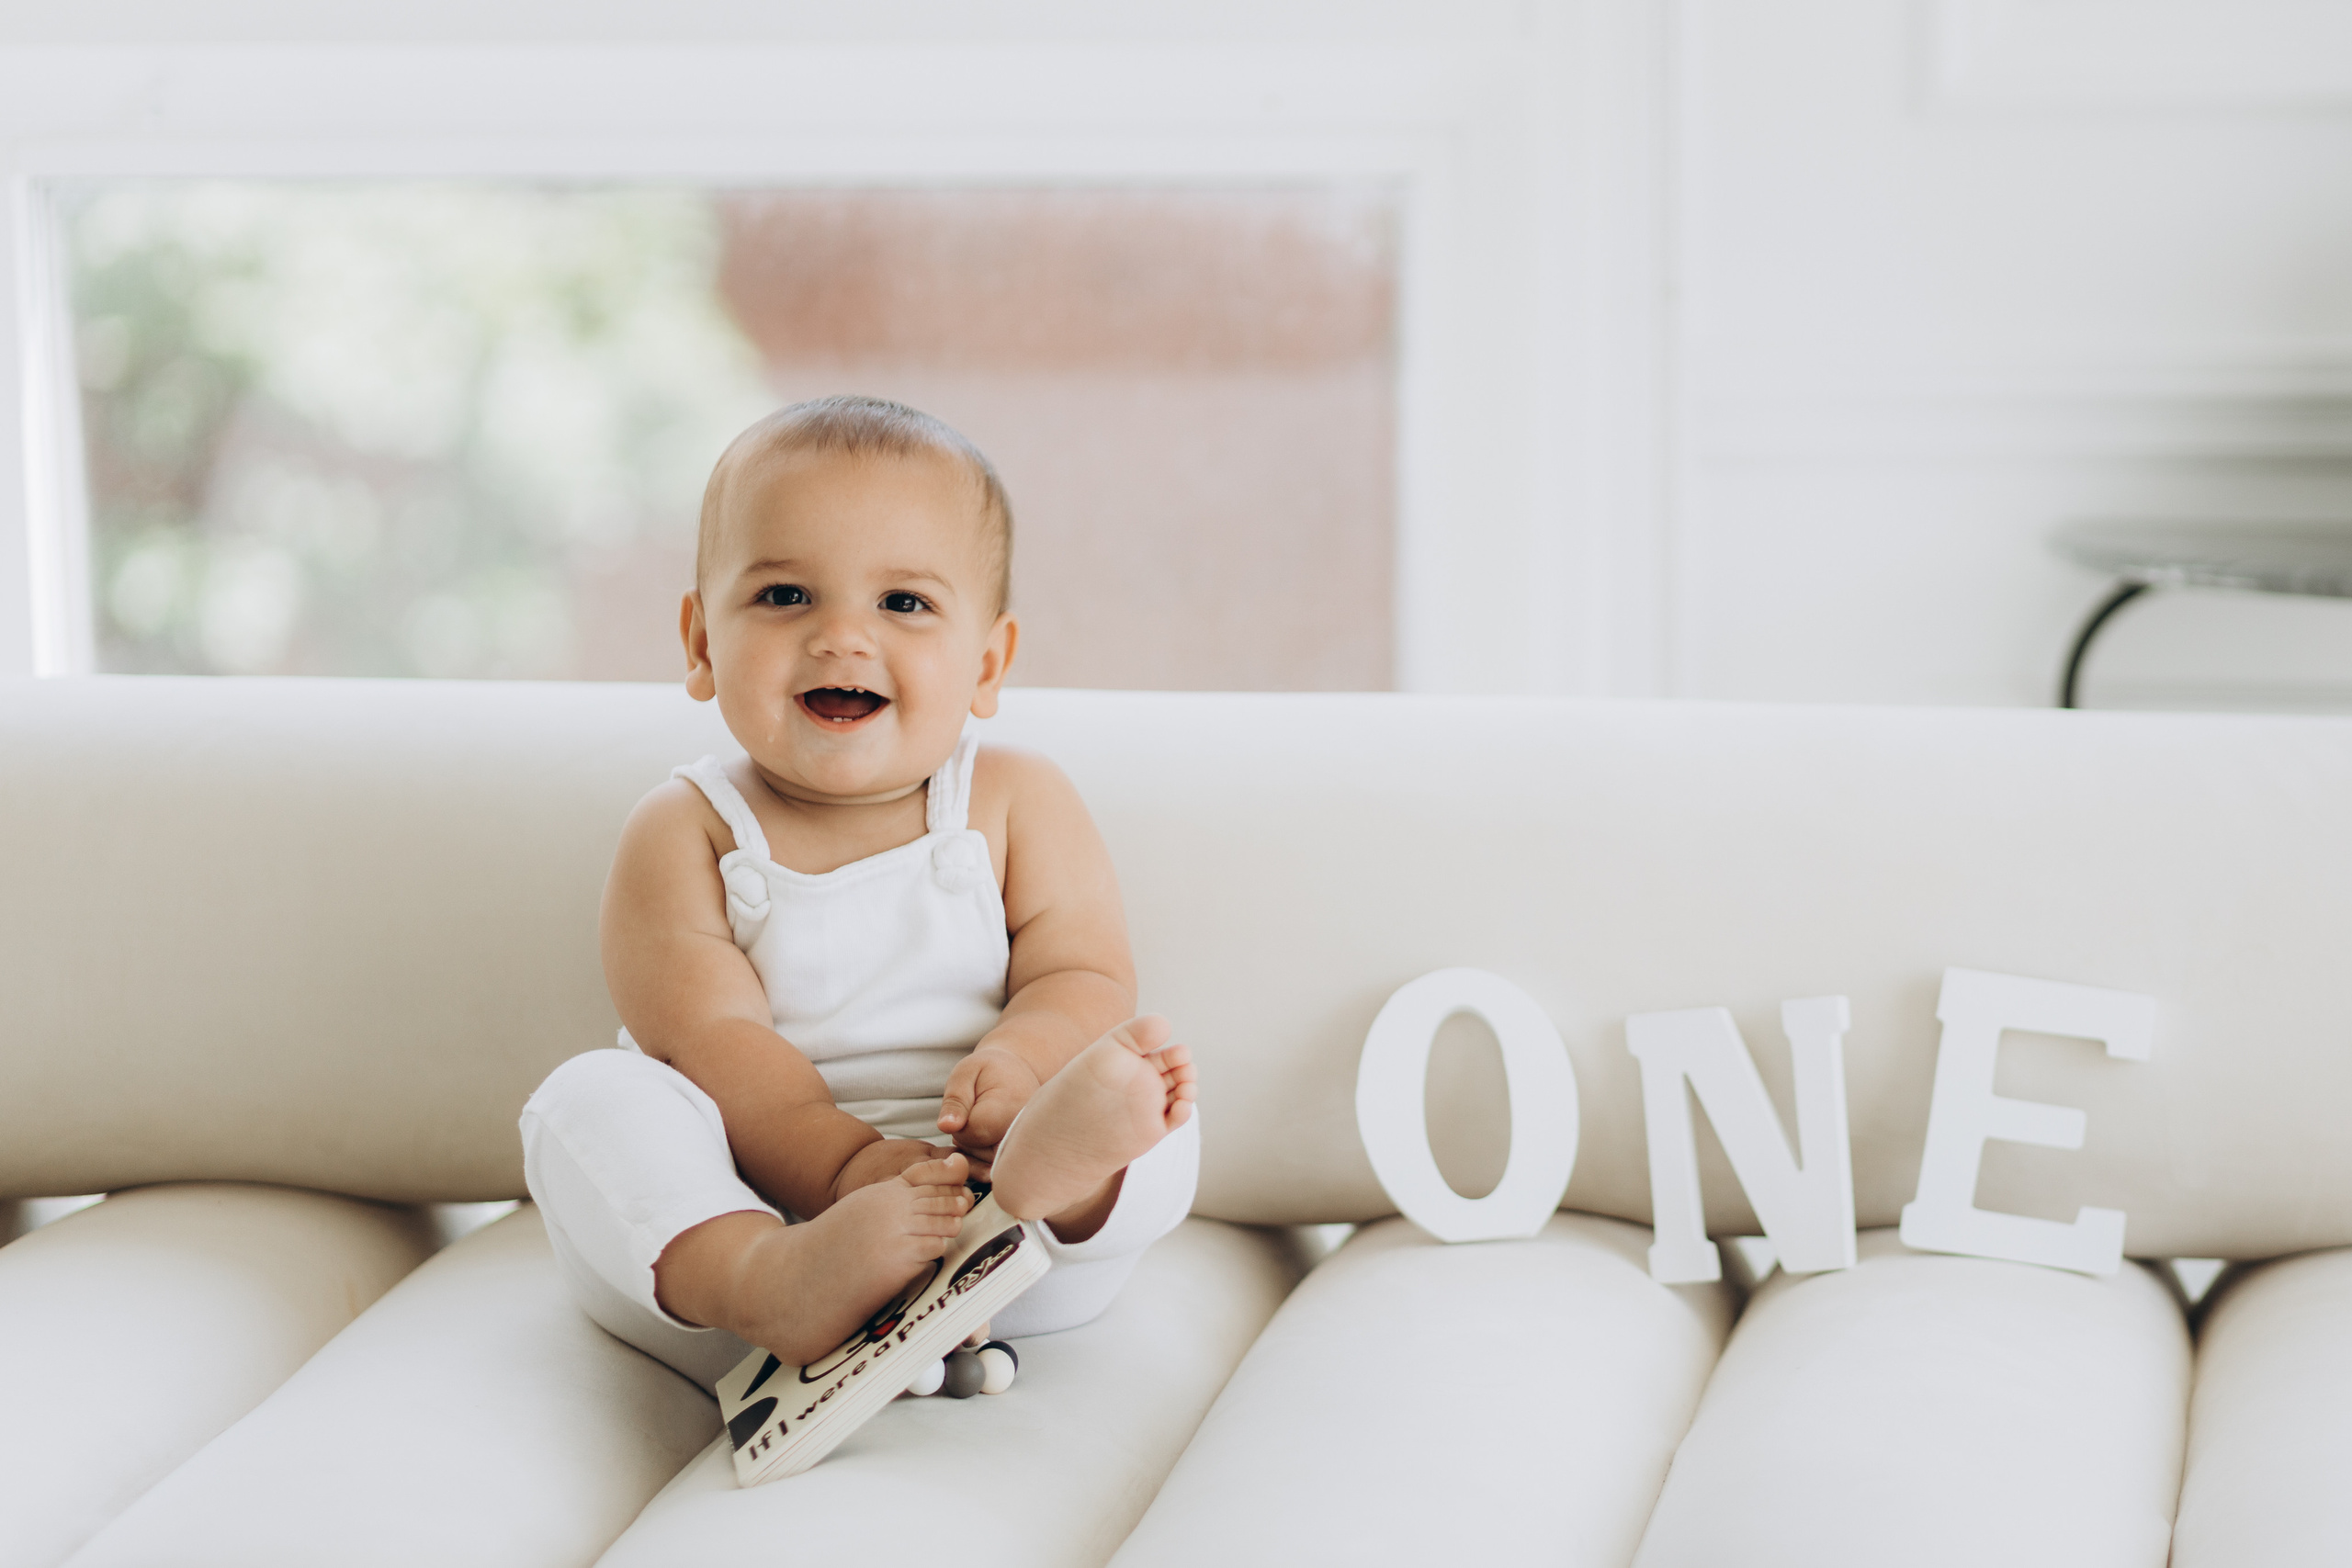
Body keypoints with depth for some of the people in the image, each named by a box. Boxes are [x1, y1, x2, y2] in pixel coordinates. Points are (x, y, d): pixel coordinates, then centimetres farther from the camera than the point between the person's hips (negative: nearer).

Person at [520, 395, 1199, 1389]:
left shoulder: (1018, 803, 9)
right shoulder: (684, 833, 2)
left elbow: (1082, 974, 0)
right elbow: (706, 1041, -11)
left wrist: (1022, 1061, -26)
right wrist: (843, 1165, -28)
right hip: (738, 1204, -1)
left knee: (1155, 1104, -20)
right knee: (590, 1102, -24)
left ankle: (1048, 1175, -55)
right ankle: (756, 1280, -50)